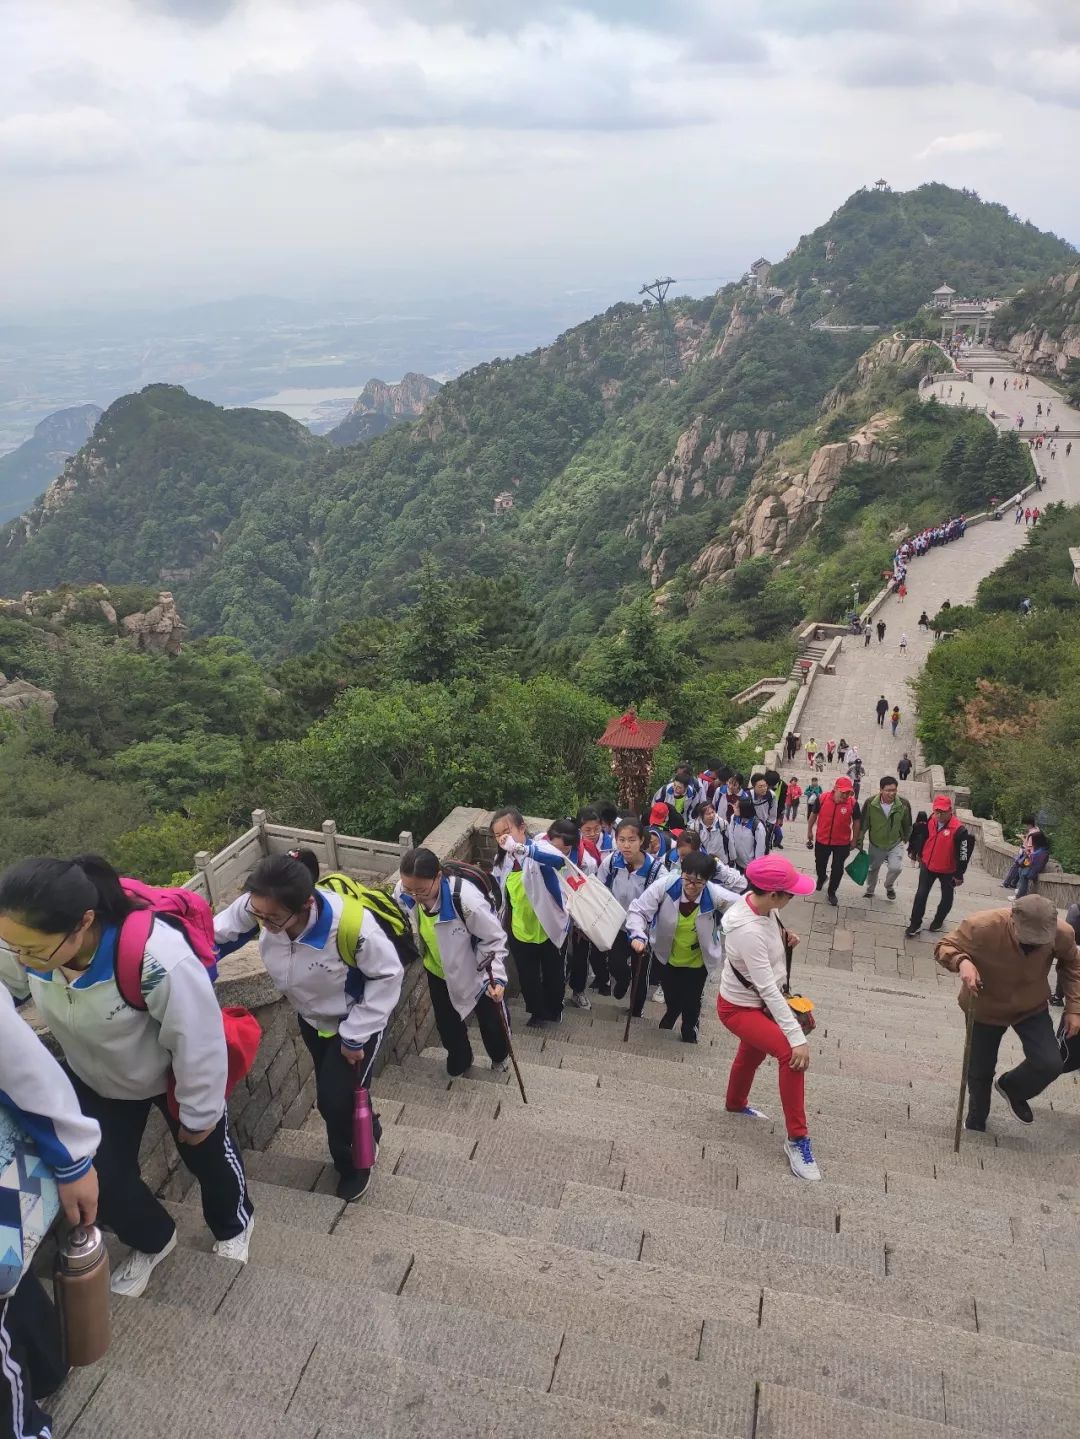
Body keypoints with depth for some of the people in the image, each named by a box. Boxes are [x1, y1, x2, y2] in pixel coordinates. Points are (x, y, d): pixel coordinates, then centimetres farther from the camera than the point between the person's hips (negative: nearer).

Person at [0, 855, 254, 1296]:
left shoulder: (158, 959, -48)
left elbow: (199, 1044, -31)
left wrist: (199, 1114, -16)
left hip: (174, 1074, -3)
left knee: (206, 1155, 20)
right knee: (100, 1177, 6)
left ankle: (233, 1224, 54)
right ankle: (152, 1240, 40)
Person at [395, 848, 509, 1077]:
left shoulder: (465, 898, -40)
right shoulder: (402, 892, -26)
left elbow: (495, 938, -25)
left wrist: (497, 976, -32)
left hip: (475, 971, -3)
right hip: (438, 971, 4)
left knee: (490, 1020, 15)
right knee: (446, 1023, 19)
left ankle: (499, 1056, 49)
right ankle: (460, 1061, 50)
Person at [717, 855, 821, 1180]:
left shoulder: (762, 904, -14)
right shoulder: (748, 931, -38)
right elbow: (768, 989, -36)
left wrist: (784, 937, -11)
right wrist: (797, 1038, -36)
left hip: (759, 1001, 9)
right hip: (739, 1008, -9)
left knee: (753, 1053, 31)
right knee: (791, 1054, -25)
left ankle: (736, 1103, 61)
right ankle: (797, 1139, -9)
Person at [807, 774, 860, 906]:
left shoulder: (853, 804, -19)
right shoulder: (822, 799, -19)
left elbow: (856, 822, -3)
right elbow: (813, 815, -1)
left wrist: (854, 840, 4)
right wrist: (809, 831, 9)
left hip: (842, 843, -1)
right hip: (822, 840, 1)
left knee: (837, 868, 8)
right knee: (820, 863, 23)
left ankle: (831, 892, 28)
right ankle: (821, 878, 54)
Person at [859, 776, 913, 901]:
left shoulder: (903, 804, -20)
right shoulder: (871, 803, -22)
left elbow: (907, 825, -2)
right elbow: (863, 823, -10)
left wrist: (906, 839, 10)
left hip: (895, 844, 0)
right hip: (875, 845, 1)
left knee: (896, 867, -18)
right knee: (873, 869, 18)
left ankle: (889, 886, 16)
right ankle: (869, 891, 46)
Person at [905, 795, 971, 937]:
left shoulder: (958, 829, -29)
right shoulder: (931, 820, -9)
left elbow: (963, 853, -21)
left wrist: (959, 874, -15)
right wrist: (921, 856, 18)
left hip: (947, 870, -4)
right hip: (928, 865, 4)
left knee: (947, 897, 17)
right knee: (921, 894, 2)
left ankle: (938, 920, 40)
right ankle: (915, 923, 12)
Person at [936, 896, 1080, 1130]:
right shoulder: (982, 926, -38)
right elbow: (944, 946, -22)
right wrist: (962, 961, -44)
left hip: (1032, 1008, 2)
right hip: (985, 1009, -2)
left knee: (1050, 1064, -13)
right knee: (980, 1071, 12)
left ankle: (1011, 1087, 23)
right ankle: (976, 1122, 45)